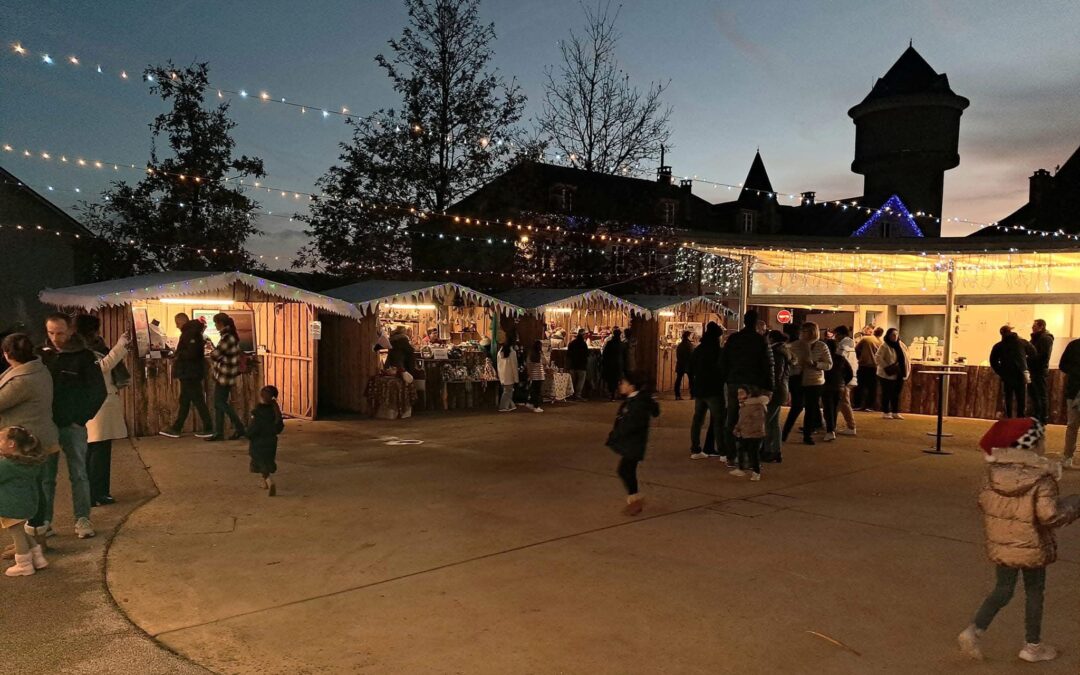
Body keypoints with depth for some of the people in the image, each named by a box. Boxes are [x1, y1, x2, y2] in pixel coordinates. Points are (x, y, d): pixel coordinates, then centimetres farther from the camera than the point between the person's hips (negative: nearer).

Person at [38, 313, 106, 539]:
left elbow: (99, 391, -3)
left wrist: (81, 418, -6)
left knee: (78, 474, 4)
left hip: (73, 425, -2)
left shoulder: (84, 356, -4)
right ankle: (43, 520, 15)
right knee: (45, 476, 7)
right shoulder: (41, 355, 4)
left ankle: (82, 519, 10)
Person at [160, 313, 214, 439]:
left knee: (198, 401, -5)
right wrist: (177, 355, 8)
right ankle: (176, 428, 18)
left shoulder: (191, 333, -16)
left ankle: (208, 429, 0)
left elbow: (192, 353, -27)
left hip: (190, 374, -10)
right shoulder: (190, 332, 16)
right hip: (188, 373, 10)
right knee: (184, 402, 13)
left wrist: (178, 355, -14)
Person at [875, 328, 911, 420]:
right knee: (887, 394, 1)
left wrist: (907, 369, 9)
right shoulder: (884, 346, -11)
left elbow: (905, 357, 18)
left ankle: (895, 412, 19)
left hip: (899, 375, 6)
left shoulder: (901, 345, 10)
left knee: (896, 394, 11)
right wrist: (886, 367, -20)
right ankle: (885, 412, 10)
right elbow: (878, 358, -18)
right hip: (887, 374, -6)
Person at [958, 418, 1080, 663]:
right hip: (1032, 547, -4)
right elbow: (1049, 516, -22)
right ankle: (1033, 646, 28)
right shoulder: (1042, 478, -21)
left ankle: (973, 630, 6)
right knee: (1035, 593, 15)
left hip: (1000, 545, 5)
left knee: (1002, 590, 18)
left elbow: (983, 503, 2)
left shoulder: (995, 471, -5)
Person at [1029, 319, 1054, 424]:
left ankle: (1044, 418, 4)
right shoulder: (1036, 337, 16)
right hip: (1033, 370, 9)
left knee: (1042, 395, -2)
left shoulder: (1046, 338, -11)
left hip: (1040, 372, -9)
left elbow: (1044, 355, -19)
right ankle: (1036, 416, 24)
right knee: (1034, 394, 15)